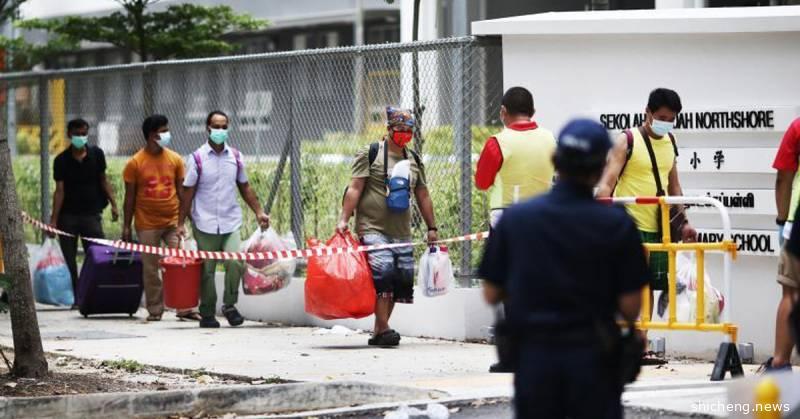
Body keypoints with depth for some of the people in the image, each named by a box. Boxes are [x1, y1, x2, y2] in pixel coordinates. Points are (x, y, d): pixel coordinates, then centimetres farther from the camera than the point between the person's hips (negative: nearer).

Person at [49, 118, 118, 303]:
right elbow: (59, 191, -5)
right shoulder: (61, 160, -2)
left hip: (91, 213, 0)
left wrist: (113, 204, 1)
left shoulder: (96, 154, 3)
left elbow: (103, 181, 11)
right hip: (67, 216, 0)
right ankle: (77, 298, 8)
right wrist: (54, 220, -11)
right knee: (70, 260, 2)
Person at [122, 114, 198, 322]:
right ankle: (155, 310, 13)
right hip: (147, 224, -1)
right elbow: (130, 197, 2)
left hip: (173, 221, 1)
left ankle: (185, 308, -3)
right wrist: (126, 226, 2)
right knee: (150, 268, 4)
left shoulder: (175, 159, 4)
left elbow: (181, 192, 9)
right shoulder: (135, 163, -3)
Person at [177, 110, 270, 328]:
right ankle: (207, 314, 13)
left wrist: (258, 212, 12)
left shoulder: (236, 157, 8)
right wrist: (181, 223, -3)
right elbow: (188, 192, 0)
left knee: (235, 262, -16)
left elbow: (245, 187, 17)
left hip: (231, 222, 2)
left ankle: (230, 306, 1)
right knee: (207, 270, 2)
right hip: (205, 224, -2)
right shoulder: (198, 158, -1)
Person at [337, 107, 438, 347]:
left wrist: (432, 228, 20)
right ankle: (383, 330, -19)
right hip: (372, 228, -6)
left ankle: (378, 332, 8)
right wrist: (344, 219, -14)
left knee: (403, 277, 0)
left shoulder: (414, 160, 17)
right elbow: (355, 188, -5)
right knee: (383, 271, -22)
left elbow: (423, 196, 22)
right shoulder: (371, 154, 0)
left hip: (401, 232, 6)